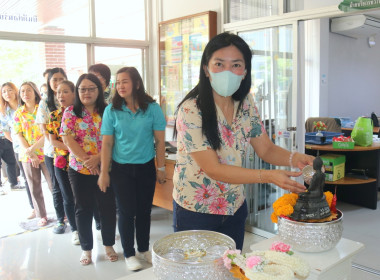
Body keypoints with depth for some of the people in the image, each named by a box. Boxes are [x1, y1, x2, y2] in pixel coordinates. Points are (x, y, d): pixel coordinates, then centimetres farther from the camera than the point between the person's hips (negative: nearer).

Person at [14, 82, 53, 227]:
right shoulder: (18, 113, 8)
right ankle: (42, 216, 22)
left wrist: (33, 148, -15)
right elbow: (19, 136, 2)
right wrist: (30, 154, -8)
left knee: (53, 185, -1)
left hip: (45, 153, -3)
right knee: (34, 188, 9)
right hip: (27, 155, 3)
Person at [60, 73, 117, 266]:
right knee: (83, 209, 10)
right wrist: (86, 160, -14)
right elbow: (68, 140, -7)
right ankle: (86, 249, 26)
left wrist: (98, 157, -18)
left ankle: (109, 245, 27)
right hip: (79, 170, 0)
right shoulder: (71, 112, 1)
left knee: (108, 207, 8)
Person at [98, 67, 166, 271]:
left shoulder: (152, 108, -6)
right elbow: (107, 143, -3)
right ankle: (129, 254, 23)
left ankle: (144, 249, 32)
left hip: (146, 168, 1)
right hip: (121, 169, 0)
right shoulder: (112, 110, -4)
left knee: (144, 210, 11)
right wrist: (104, 172, -4)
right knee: (127, 211, 5)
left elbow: (159, 140, -1)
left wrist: (161, 167, 0)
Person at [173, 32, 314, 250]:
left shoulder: (246, 104, -2)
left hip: (235, 208, 6)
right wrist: (269, 176, -33)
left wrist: (294, 158, -22)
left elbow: (266, 149, 0)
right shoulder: (191, 110, -22)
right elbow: (213, 168, -25)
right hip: (195, 212, -5)